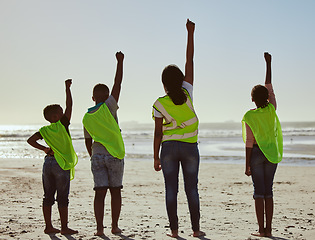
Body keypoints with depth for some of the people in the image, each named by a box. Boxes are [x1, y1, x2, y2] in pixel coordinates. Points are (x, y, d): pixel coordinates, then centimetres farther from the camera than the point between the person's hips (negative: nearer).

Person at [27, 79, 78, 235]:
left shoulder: (45, 130, 6)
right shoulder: (63, 125, -7)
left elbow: (31, 140, -1)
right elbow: (69, 105, -6)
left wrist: (44, 149, 3)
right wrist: (67, 88, -1)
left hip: (48, 163, 6)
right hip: (62, 164, -6)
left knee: (48, 196, 10)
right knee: (62, 198, -1)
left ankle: (48, 226, 15)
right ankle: (64, 228, 2)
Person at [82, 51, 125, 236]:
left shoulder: (87, 118, 6)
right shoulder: (109, 107, -6)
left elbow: (88, 141, 14)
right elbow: (118, 84, -5)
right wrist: (120, 62, 1)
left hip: (97, 157, 3)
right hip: (114, 156, -3)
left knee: (100, 192, 0)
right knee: (115, 191, 7)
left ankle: (99, 227, -6)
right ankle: (115, 226, 10)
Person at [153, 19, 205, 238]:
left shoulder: (159, 104, -6)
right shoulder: (187, 93, -4)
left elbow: (158, 133, -6)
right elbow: (190, 62, 1)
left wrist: (156, 157, 2)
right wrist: (191, 34, 5)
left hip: (169, 147, -1)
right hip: (190, 147, 1)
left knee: (171, 189, 3)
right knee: (192, 188, 7)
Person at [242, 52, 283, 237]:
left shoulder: (249, 116, -10)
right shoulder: (272, 110, -2)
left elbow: (249, 142, -11)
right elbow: (269, 86, 11)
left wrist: (247, 165, -6)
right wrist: (268, 64, 19)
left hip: (256, 153, -3)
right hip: (272, 153, 3)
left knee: (259, 192, 1)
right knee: (268, 191, 8)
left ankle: (261, 229, 1)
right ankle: (268, 229, 7)